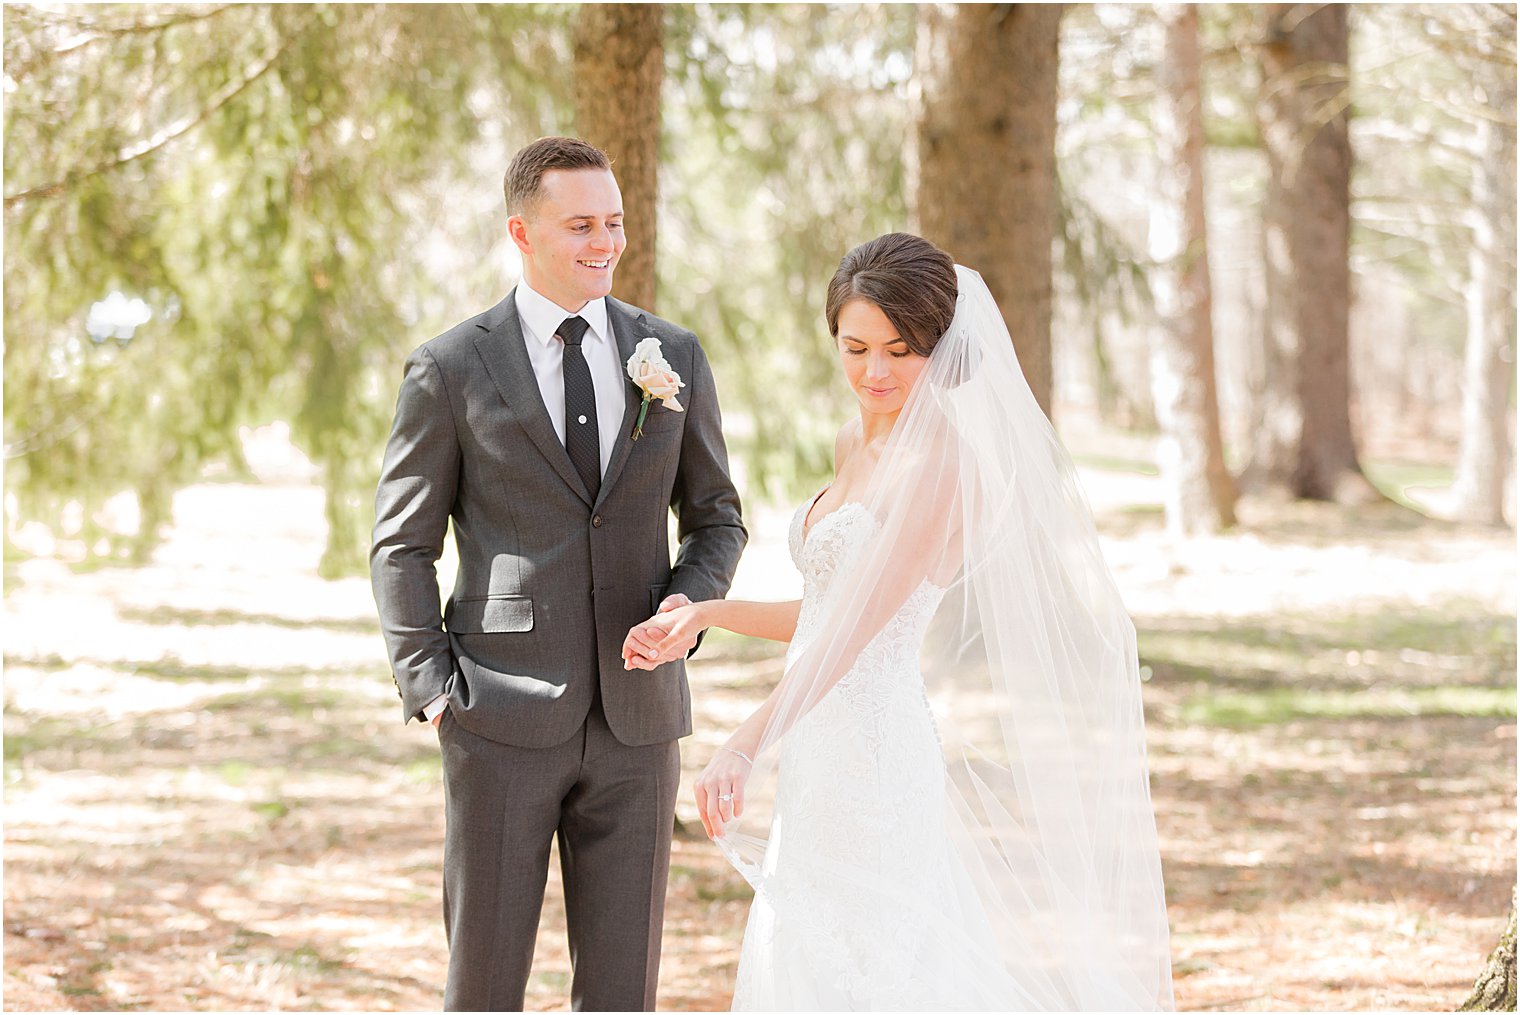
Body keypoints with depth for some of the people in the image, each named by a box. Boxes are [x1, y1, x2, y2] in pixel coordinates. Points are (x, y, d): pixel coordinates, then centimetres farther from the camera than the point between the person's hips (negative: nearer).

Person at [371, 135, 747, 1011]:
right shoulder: (451, 370, -2)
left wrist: (691, 600, -6)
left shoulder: (673, 357, 6)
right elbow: (403, 547, 2)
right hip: (504, 720, -2)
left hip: (635, 718, 3)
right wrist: (430, 688, -7)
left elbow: (715, 516, 14)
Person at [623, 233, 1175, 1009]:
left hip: (874, 759, -9)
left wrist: (745, 747, -24)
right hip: (824, 756, 9)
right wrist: (705, 615, 9)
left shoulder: (940, 463, -16)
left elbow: (858, 625, -21)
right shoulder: (857, 444, 11)